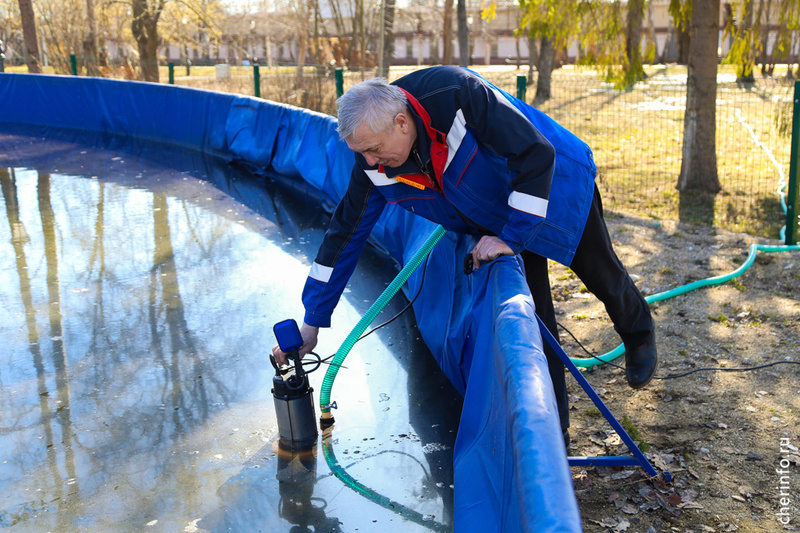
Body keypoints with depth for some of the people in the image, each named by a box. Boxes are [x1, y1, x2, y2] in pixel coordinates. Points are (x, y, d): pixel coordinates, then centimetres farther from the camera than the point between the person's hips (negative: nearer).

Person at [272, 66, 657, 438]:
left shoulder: (459, 95, -40)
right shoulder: (374, 162, -23)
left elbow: (537, 155, -36)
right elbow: (345, 234, -15)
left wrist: (513, 237, -34)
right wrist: (312, 321, -13)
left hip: (556, 185, -3)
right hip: (496, 219, 4)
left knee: (602, 277, 17)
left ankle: (639, 334, 52)